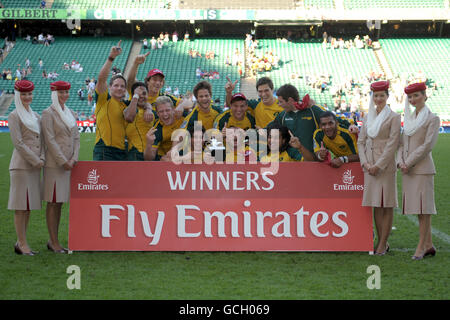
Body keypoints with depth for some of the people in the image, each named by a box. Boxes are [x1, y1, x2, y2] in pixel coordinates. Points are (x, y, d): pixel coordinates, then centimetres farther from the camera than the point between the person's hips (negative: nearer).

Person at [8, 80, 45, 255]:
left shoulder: (35, 115, 16)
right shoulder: (14, 116, -6)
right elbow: (18, 143, -12)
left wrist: (41, 158, 0)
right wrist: (35, 160, -12)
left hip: (34, 166, 8)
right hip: (21, 165, -8)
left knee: (29, 205, 9)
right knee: (20, 205, -4)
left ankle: (21, 242, 16)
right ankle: (22, 244, 0)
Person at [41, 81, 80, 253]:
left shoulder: (71, 113, 16)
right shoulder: (48, 113, -6)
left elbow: (76, 137, 13)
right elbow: (50, 140, -12)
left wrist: (73, 159, -2)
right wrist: (63, 161, -15)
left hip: (68, 164, 7)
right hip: (54, 164, -7)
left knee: (60, 202, 9)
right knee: (53, 203, -3)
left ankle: (53, 241, 15)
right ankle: (54, 242, 0)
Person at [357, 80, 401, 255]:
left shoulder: (393, 117, -4)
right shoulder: (367, 117, 12)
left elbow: (392, 144, -9)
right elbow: (361, 141, 12)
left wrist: (378, 165, -13)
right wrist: (365, 163, -3)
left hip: (386, 165, -5)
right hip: (370, 166, 5)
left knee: (387, 205, -1)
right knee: (376, 205, 7)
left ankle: (383, 243, 2)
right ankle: (382, 241, 14)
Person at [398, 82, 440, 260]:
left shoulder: (432, 119, -4)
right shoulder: (409, 118, 16)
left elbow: (428, 145, -12)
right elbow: (402, 143, 15)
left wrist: (409, 163, -13)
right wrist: (401, 162, -2)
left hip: (422, 168, -7)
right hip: (408, 169, 7)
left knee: (424, 207, -6)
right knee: (417, 207, 8)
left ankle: (421, 247, -5)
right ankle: (429, 245, 15)